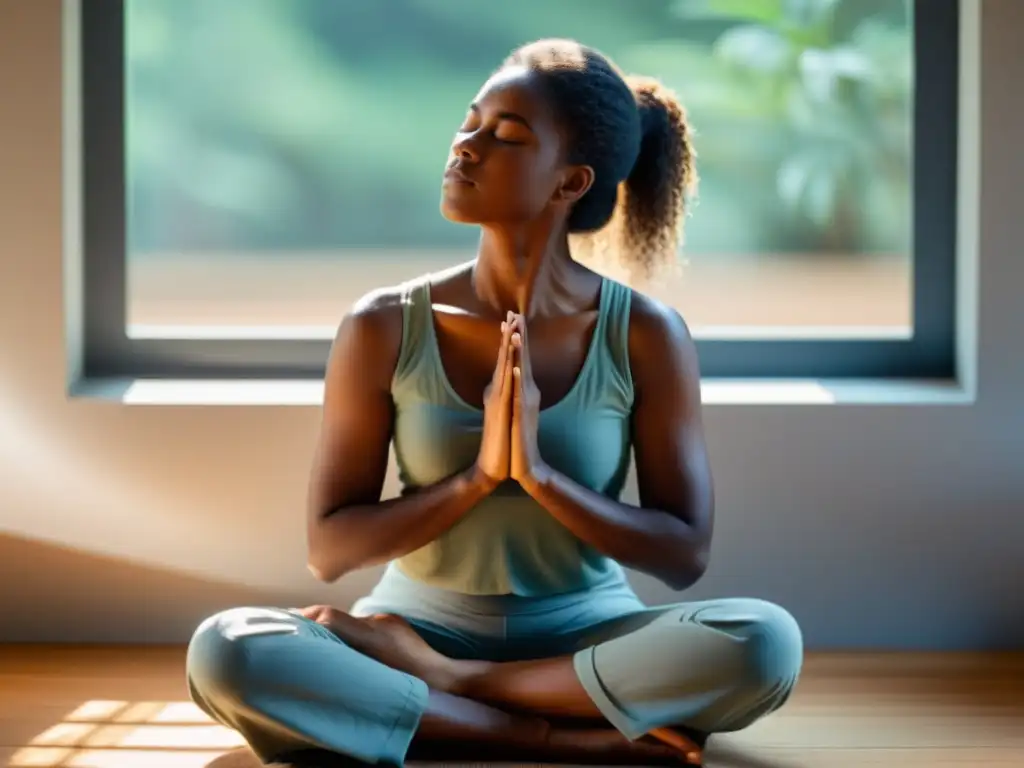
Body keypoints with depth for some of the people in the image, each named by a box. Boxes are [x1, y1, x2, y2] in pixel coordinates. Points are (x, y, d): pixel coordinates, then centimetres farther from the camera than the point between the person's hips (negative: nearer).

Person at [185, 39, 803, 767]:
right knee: (224, 651, -29)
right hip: (423, 626, 0)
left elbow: (685, 553, -7)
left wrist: (540, 474, -22)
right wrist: (477, 476, -21)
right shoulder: (384, 330, -7)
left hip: (585, 638, 0)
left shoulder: (646, 337, -8)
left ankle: (439, 681, -18)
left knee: (765, 641, -31)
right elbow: (330, 549, -5)